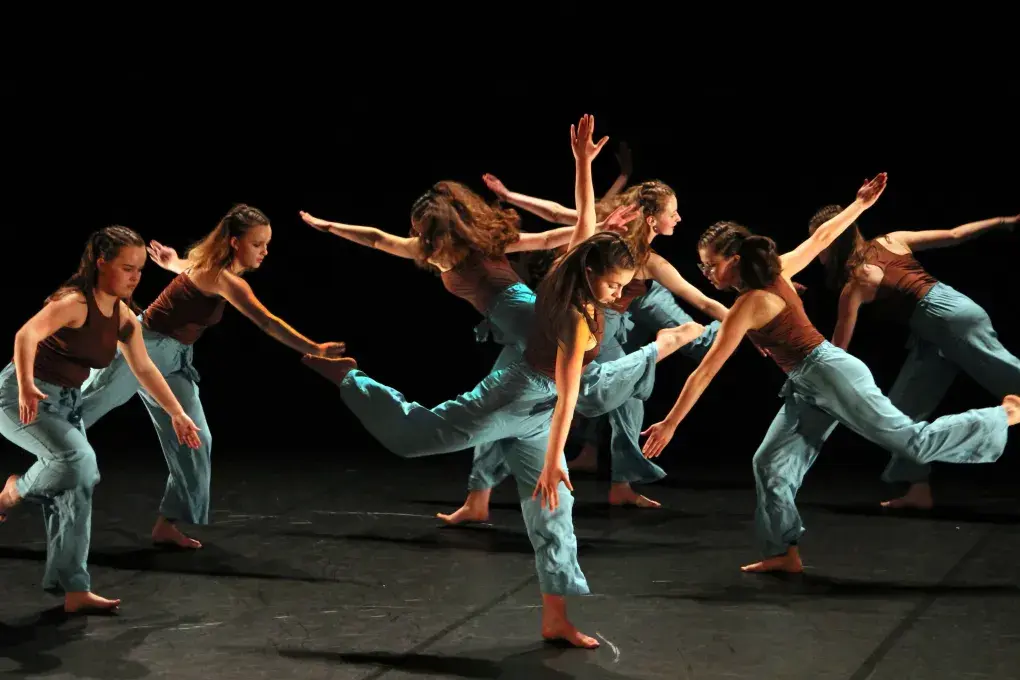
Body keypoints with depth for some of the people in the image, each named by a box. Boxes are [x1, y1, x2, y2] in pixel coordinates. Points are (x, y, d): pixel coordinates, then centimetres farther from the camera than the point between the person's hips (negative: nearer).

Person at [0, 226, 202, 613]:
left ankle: (74, 590, 8)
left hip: (66, 403, 8)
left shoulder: (124, 317, 4)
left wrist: (177, 414, 19)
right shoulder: (74, 302, -21)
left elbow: (144, 369, 17)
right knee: (77, 457, -29)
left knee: (78, 487, 3)